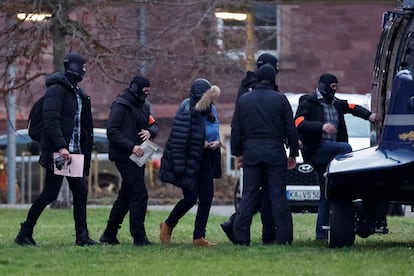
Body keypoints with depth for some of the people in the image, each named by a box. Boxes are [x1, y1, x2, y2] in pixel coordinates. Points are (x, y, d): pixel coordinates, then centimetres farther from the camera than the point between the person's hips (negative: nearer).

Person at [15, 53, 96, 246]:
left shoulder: (79, 94, 17)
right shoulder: (56, 90, -11)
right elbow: (51, 121, -21)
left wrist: (85, 153, 14)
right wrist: (60, 147, -29)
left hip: (74, 152, 9)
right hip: (57, 152, -9)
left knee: (80, 192, 2)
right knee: (50, 193, -6)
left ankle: (82, 236, 4)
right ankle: (25, 233, 4)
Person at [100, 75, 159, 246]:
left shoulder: (143, 106, 16)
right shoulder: (120, 106, -10)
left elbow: (154, 124, 16)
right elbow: (112, 131, -16)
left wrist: (150, 131, -8)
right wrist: (131, 147, -23)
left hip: (137, 157, 9)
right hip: (125, 157, -9)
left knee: (125, 197, 13)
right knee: (139, 195, -12)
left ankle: (109, 234, 21)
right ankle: (139, 237, -10)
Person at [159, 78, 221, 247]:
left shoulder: (211, 109, 5)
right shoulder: (188, 110, -17)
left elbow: (215, 132, 18)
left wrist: (216, 142, -2)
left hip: (204, 160, 7)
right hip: (189, 161, -7)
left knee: (207, 197, 1)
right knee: (191, 197, -6)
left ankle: (199, 237, 9)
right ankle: (167, 226, 19)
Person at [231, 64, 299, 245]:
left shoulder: (244, 100, 5)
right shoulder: (280, 99, -2)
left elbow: (236, 129, 8)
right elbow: (290, 129, 0)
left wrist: (238, 152, 16)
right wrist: (293, 154, 8)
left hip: (251, 153, 2)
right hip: (275, 153, -2)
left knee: (249, 195, 4)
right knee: (278, 196, 0)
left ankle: (240, 236, -1)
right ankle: (283, 236, -1)